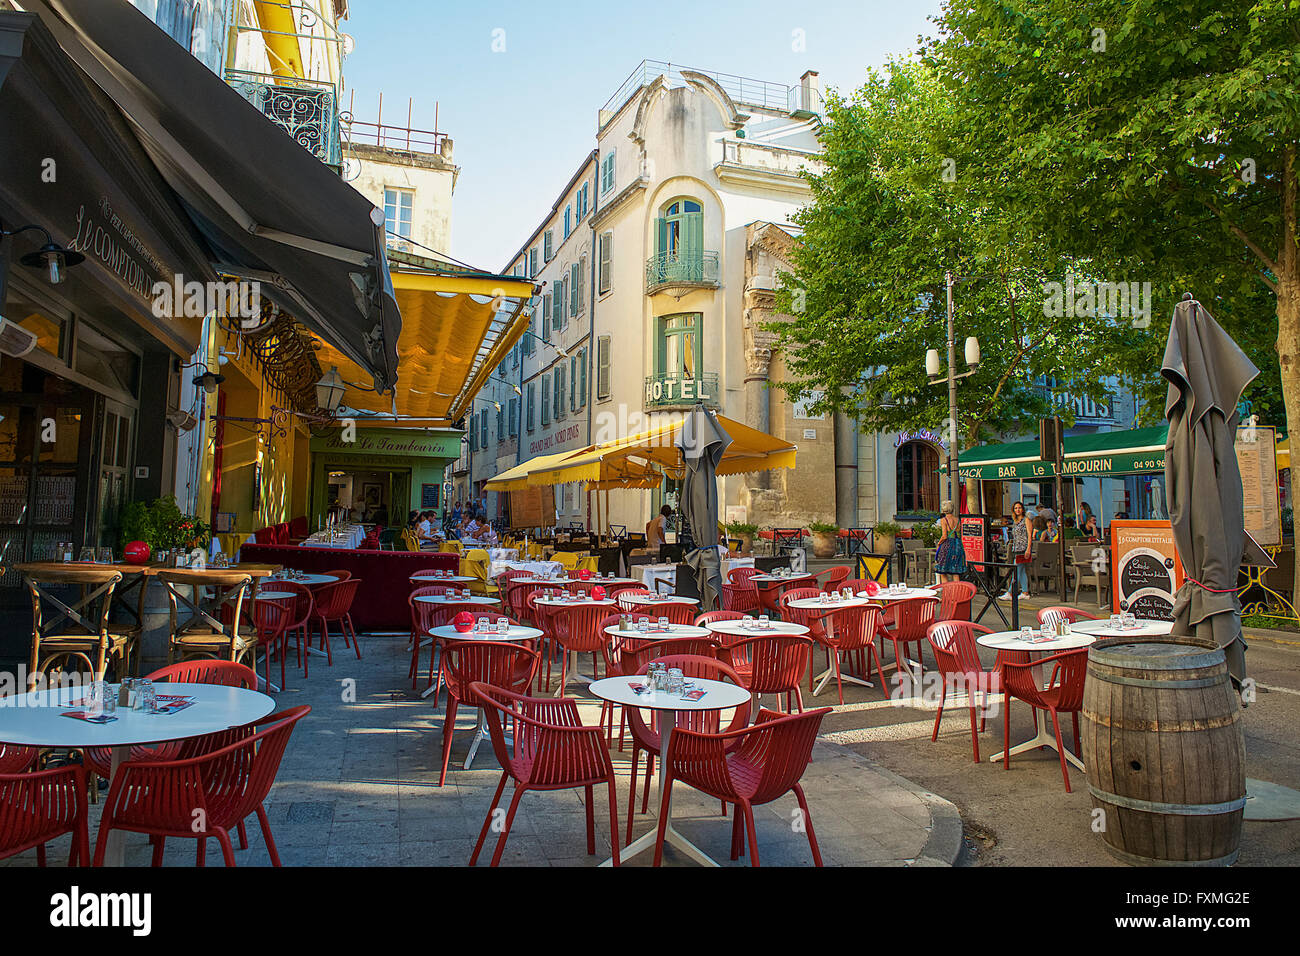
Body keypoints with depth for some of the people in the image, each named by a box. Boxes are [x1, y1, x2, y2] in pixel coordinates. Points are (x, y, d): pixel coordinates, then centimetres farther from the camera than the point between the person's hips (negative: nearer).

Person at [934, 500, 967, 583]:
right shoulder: (957, 520, 12)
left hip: (947, 545, -6)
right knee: (955, 573, 7)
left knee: (943, 572, 1)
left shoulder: (943, 520, -6)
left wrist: (938, 545, 1)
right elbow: (960, 536, 10)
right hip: (958, 546, 6)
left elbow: (944, 536, -12)